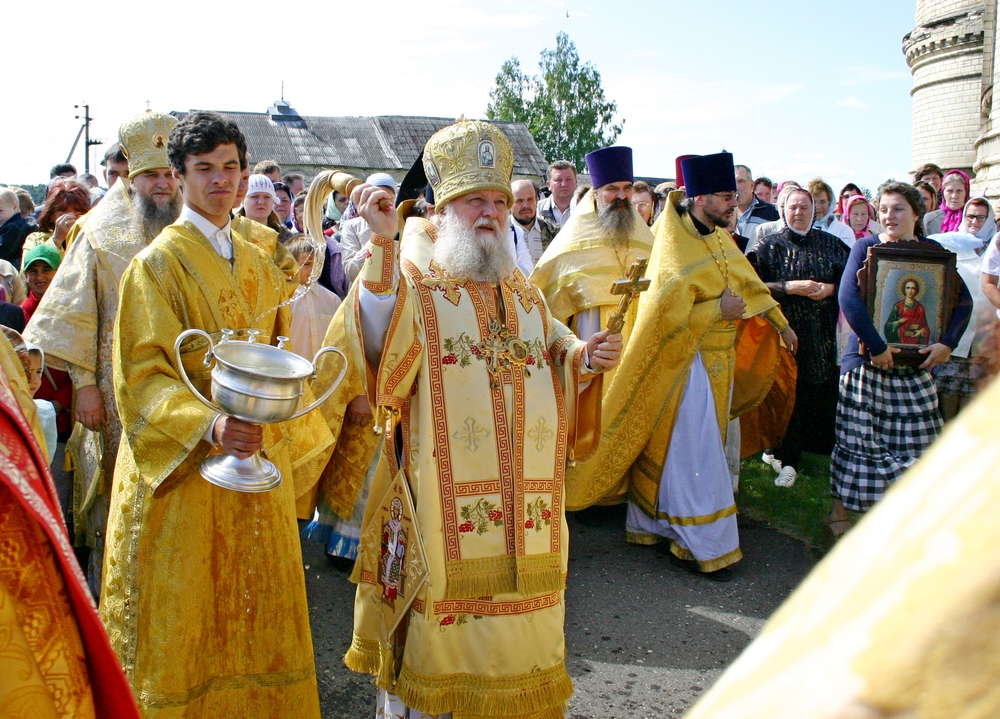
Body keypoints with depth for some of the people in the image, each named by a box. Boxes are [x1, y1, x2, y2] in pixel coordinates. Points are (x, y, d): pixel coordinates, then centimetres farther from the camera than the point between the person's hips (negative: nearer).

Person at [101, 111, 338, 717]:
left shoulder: (258, 264, 10)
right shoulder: (158, 264, -9)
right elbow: (143, 376, -16)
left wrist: (291, 446, 16)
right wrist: (209, 424, -32)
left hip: (260, 458, 6)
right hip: (185, 468, -5)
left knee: (257, 607, 15)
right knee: (187, 619, 5)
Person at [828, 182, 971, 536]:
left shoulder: (933, 251, 7)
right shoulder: (866, 247, -4)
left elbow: (963, 299, 8)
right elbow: (848, 295, -18)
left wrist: (947, 343, -7)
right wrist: (876, 346, -21)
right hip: (866, 360, -4)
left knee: (916, 437, 5)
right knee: (857, 436, -1)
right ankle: (841, 508, 13)